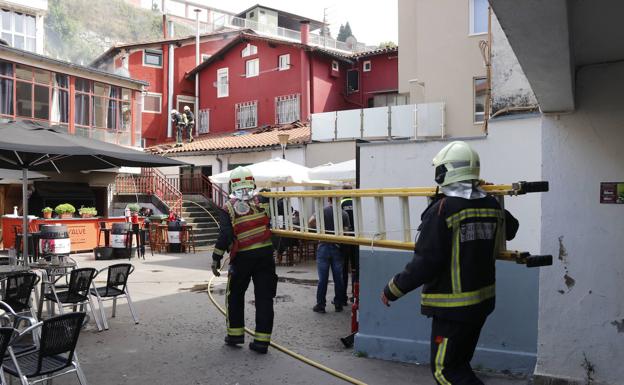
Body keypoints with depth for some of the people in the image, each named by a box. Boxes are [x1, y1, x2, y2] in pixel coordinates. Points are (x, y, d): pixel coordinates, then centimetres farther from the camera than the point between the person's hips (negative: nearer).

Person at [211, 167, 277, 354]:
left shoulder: (228, 208, -3)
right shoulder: (262, 201, 2)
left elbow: (225, 235, -11)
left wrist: (216, 258, -6)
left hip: (243, 257, -1)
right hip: (265, 254, 1)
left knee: (235, 295, 19)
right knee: (264, 297, 6)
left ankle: (235, 334, 24)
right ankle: (262, 340, 7)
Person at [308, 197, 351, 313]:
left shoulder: (322, 210, -7)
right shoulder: (344, 214, -2)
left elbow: (310, 222, -17)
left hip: (324, 246, -1)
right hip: (337, 248, 2)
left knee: (323, 278, 2)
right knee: (338, 278, 9)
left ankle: (320, 305, 7)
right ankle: (338, 304, 17)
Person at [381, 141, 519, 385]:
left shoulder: (442, 210, -20)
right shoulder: (492, 206, 2)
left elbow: (425, 264, -23)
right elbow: (511, 229, 24)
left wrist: (393, 290, -11)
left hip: (453, 307, -8)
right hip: (483, 300, 8)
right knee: (459, 363, 21)